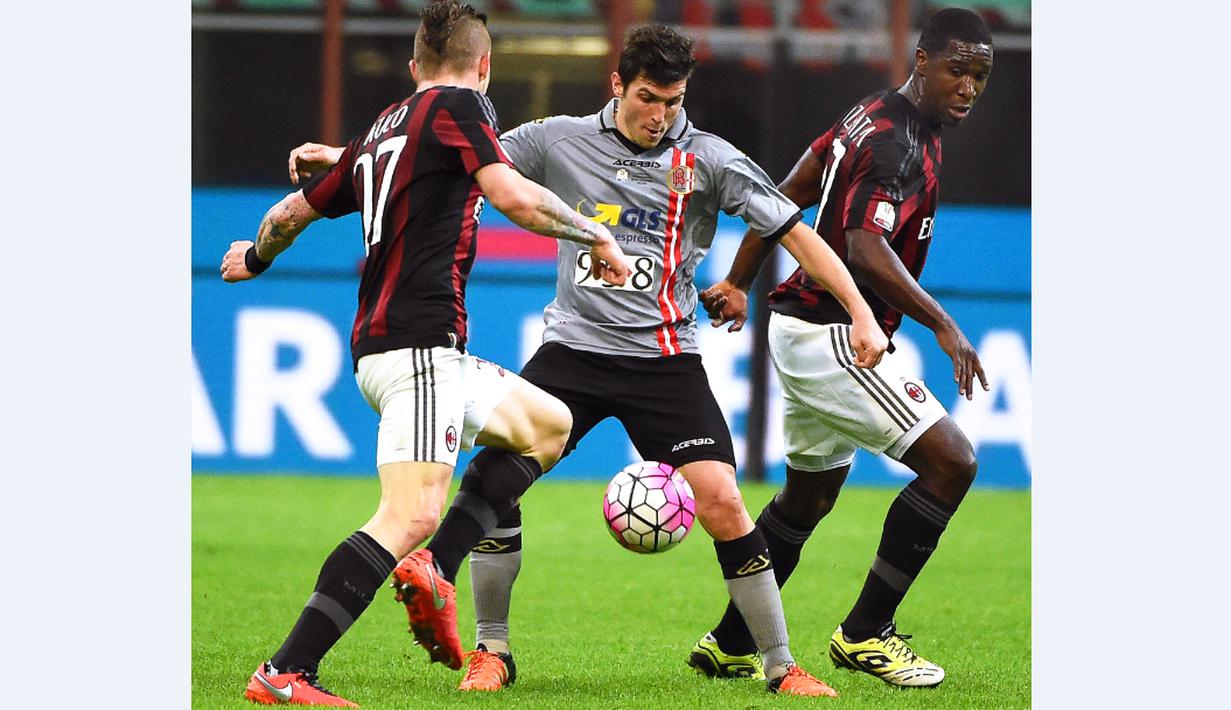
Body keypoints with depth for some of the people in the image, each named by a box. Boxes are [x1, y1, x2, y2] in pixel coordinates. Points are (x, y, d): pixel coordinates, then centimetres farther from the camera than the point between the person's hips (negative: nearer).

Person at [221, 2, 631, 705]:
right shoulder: (457, 106, -3)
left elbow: (293, 211, 29)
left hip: (379, 345, 9)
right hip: (418, 344, -9)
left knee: (550, 424, 21)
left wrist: (255, 258, 50)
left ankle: (430, 567, 4)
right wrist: (597, 235, -4)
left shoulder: (379, 132, 20)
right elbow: (512, 195, -18)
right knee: (412, 515, -19)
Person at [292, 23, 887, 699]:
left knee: (721, 501, -15)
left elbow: (794, 231, -2)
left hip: (665, 358, -2)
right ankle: (491, 650, 7)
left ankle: (781, 667, -1)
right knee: (491, 478, -11)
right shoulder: (562, 140, 2)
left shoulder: (708, 160, -3)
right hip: (573, 347, 2)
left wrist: (860, 313, -9)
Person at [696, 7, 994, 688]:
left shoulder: (871, 116, 12)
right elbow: (866, 249, -33)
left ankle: (729, 645, 29)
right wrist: (942, 324, -37)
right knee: (950, 461, -13)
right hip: (833, 333, -11)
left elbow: (788, 195, 19)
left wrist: (738, 283, 25)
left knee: (809, 494, 22)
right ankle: (864, 633, -6)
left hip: (804, 324, 11)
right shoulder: (899, 142, -19)